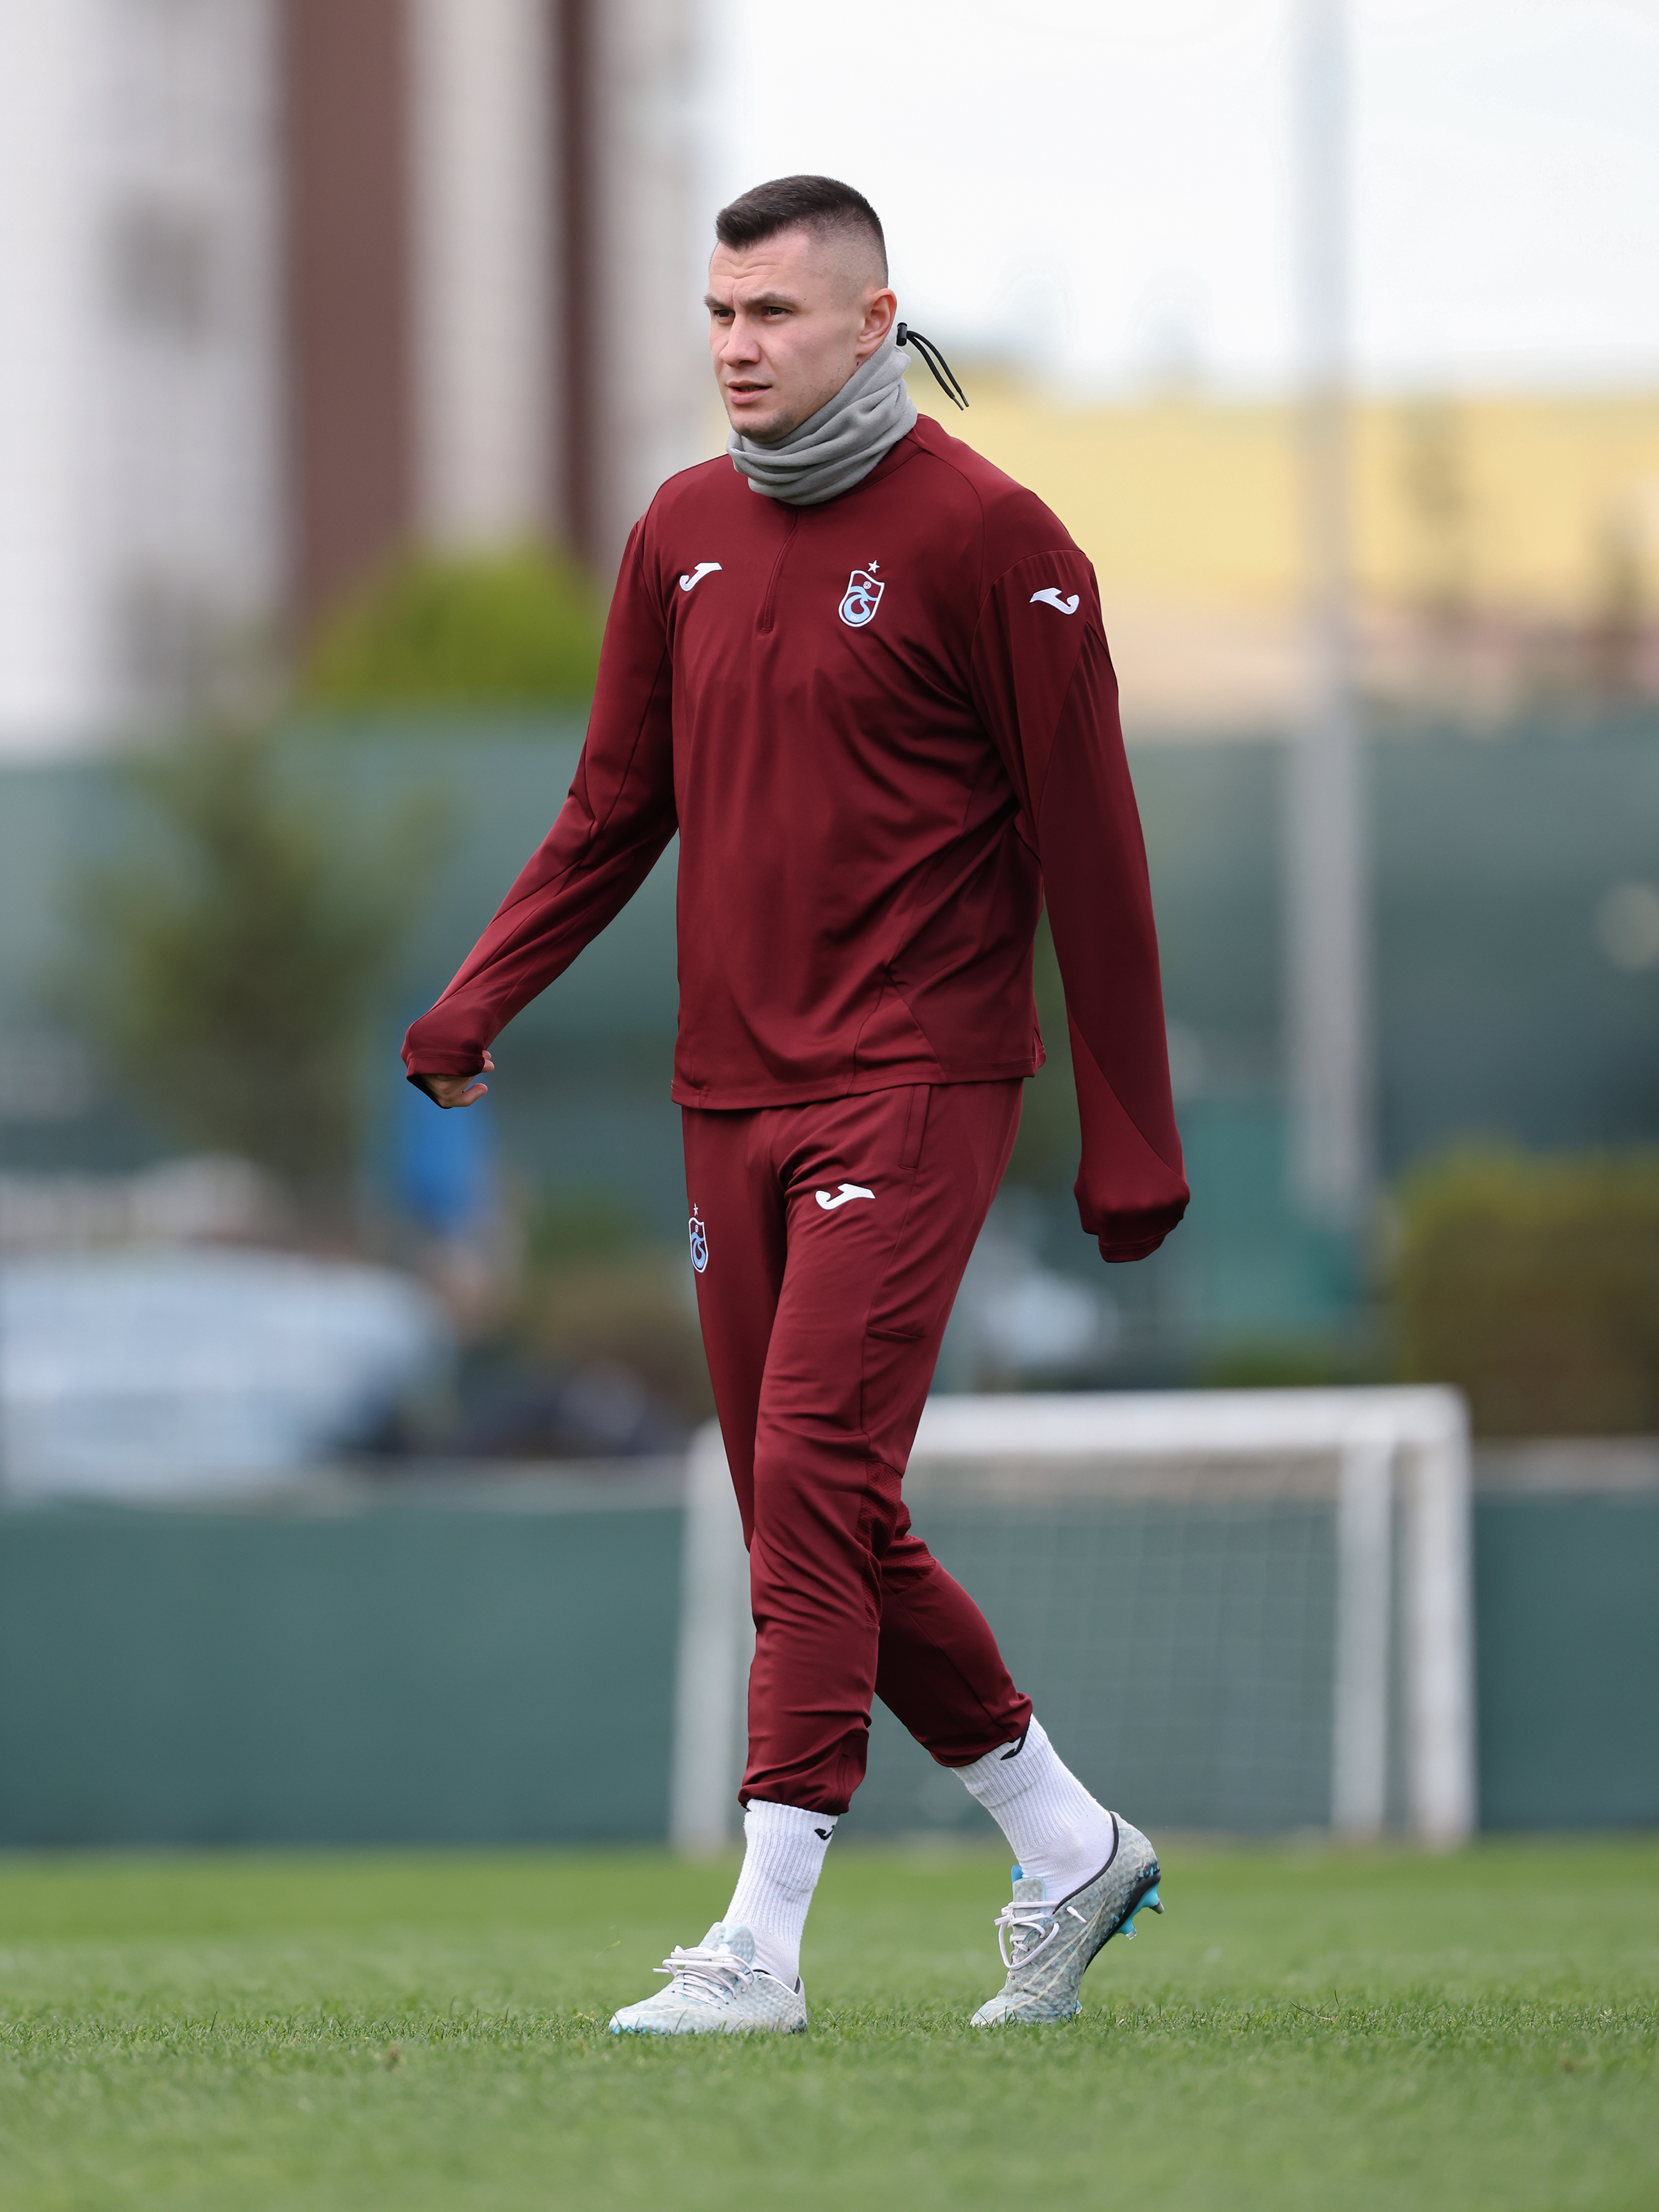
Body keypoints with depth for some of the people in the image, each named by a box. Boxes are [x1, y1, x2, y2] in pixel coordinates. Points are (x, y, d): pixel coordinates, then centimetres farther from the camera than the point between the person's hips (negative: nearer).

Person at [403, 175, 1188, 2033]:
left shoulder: (982, 537, -7)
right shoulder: (681, 535, 11)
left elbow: (1086, 840, -6)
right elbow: (615, 810, 17)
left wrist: (1129, 1137, -7)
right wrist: (478, 1001, 2)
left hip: (912, 1082, -7)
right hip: (732, 1093, 7)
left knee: (816, 1481, -15)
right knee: (821, 1524, 9)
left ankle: (762, 1944, -15)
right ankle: (1068, 1849, 25)